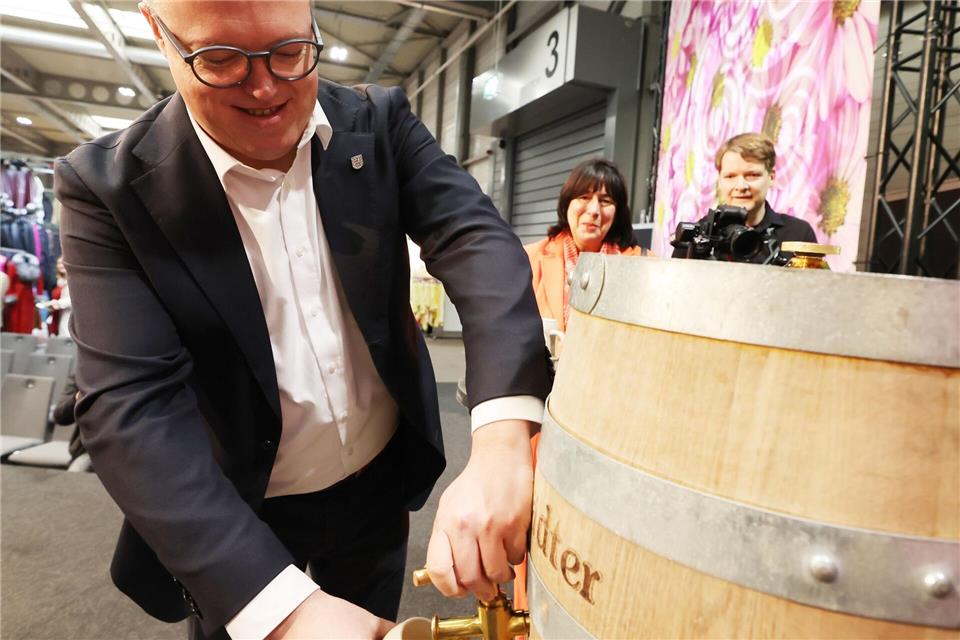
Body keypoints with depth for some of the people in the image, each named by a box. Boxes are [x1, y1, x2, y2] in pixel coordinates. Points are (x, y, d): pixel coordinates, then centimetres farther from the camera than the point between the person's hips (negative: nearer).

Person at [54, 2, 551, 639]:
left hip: (381, 484, 3)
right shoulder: (110, 185, -17)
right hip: (233, 518, -2)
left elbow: (477, 241, -23)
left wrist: (502, 444, -40)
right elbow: (132, 406, -24)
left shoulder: (380, 123, -10)